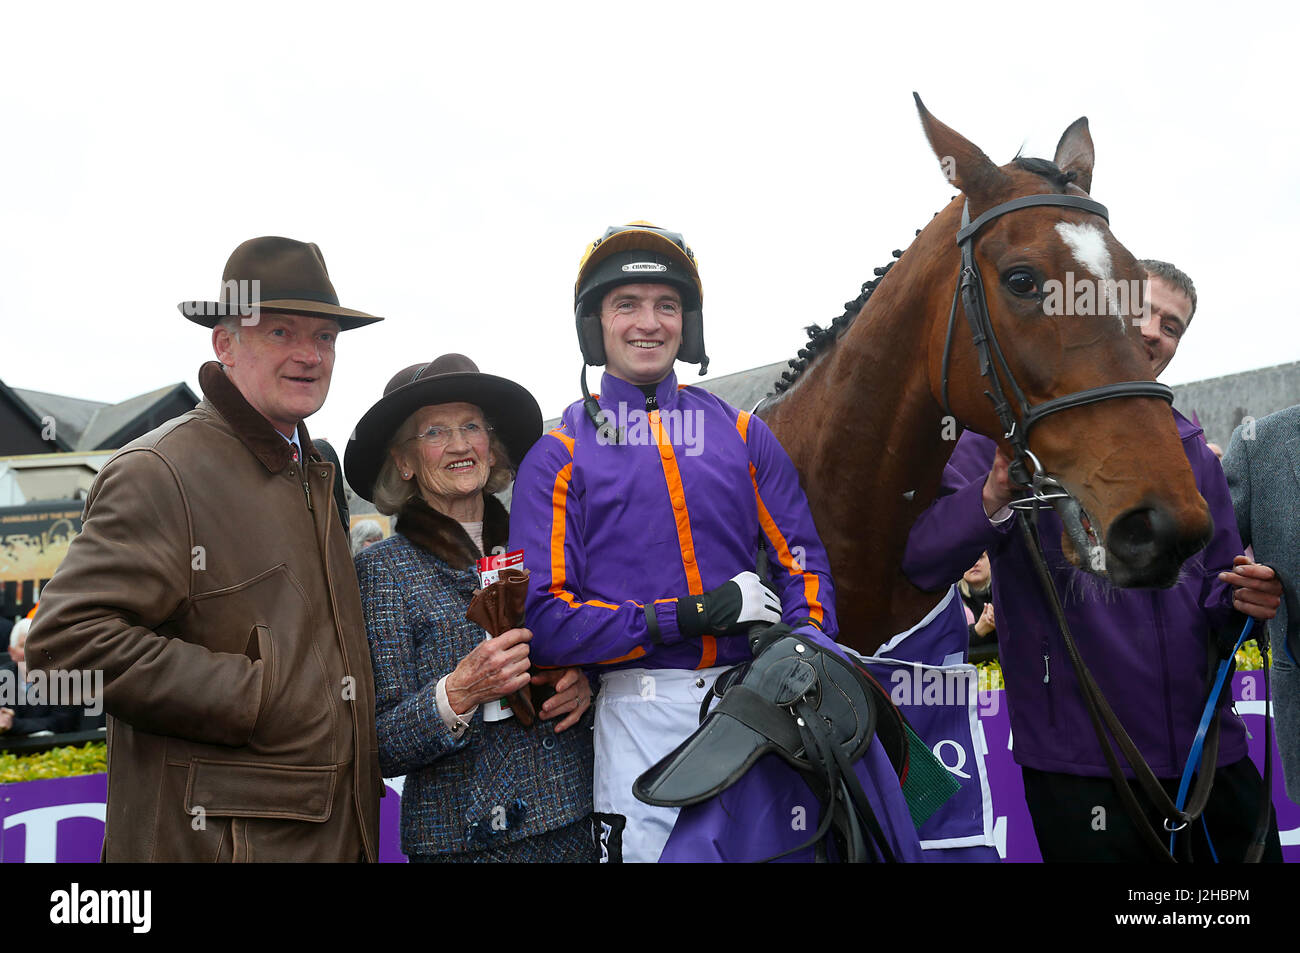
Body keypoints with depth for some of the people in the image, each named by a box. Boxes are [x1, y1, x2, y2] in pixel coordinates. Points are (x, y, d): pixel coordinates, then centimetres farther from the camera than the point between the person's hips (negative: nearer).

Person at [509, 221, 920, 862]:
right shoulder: (559, 458, 0)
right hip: (641, 713, -3)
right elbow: (545, 618, -9)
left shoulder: (742, 434, 10)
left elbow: (801, 560, 9)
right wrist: (686, 617, -17)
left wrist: (806, 647, -11)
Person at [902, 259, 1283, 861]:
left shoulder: (1191, 450, 10)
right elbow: (920, 563, -15)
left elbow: (1211, 593, 17)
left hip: (1210, 748, 6)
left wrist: (1240, 601, -6)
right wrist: (994, 501, -32)